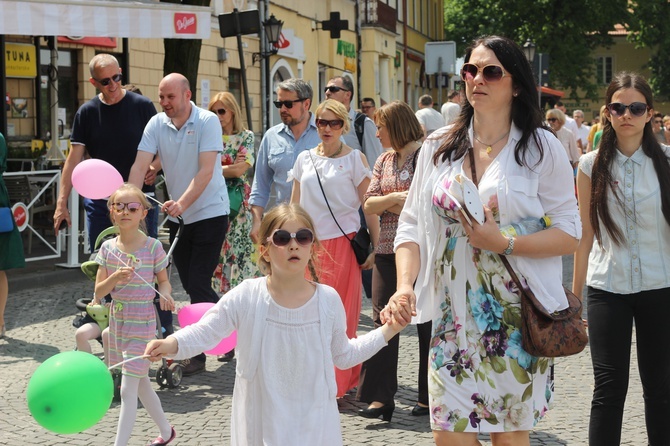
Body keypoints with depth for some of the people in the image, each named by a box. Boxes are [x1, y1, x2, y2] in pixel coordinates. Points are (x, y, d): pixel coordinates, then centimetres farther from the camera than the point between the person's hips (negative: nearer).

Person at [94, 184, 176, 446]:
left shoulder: (153, 247, -10)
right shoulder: (108, 248, -1)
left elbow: (164, 280, 3)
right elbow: (99, 292, -2)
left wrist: (165, 294, -19)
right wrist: (114, 279, -21)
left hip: (142, 321, -5)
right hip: (117, 319, 5)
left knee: (128, 389, -8)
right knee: (141, 383, 19)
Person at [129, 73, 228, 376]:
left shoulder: (208, 122, -13)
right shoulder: (157, 124, 0)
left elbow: (206, 171, -21)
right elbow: (140, 166, -8)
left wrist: (182, 203, -33)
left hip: (209, 212, -6)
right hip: (177, 215, 6)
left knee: (198, 285, -9)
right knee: (189, 284, 10)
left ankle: (199, 353, 3)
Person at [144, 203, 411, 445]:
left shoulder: (328, 300, -2)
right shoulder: (246, 298, -10)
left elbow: (343, 355, 12)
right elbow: (204, 332, -8)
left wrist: (388, 331, 8)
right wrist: (171, 344, -27)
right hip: (262, 424, -1)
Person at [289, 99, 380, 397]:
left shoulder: (355, 159, 1)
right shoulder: (305, 159, 12)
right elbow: (295, 205, 16)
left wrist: (375, 246, -6)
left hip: (342, 243, -3)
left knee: (341, 314, 0)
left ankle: (339, 383, 9)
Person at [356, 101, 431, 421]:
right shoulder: (383, 161, 15)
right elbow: (369, 204, 8)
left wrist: (391, 204, -11)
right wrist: (395, 198, -12)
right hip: (387, 250, 6)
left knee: (427, 321, 3)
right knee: (383, 320, 1)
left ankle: (429, 396, 14)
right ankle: (381, 396, 5)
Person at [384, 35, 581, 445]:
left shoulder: (542, 147, -2)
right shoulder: (438, 147, 7)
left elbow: (569, 234, -4)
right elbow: (412, 224, 5)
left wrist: (504, 243, -18)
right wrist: (404, 286, -11)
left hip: (519, 316, -2)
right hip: (453, 315, 2)